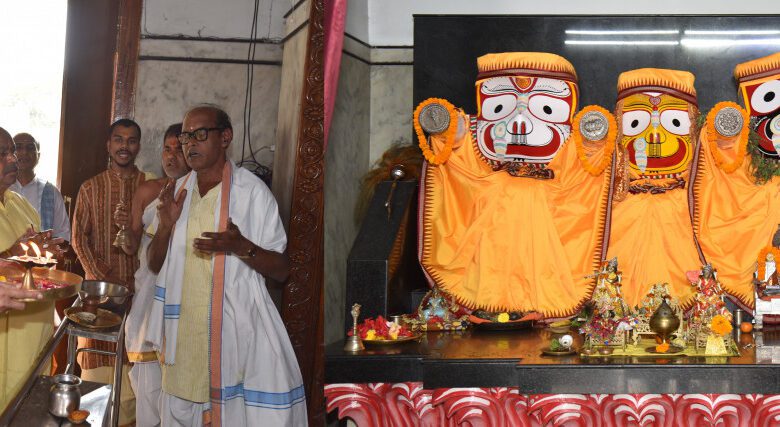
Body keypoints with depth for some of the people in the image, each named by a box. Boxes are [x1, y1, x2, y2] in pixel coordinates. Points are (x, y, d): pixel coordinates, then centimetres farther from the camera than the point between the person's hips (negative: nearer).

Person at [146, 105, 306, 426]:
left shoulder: (252, 191, -6)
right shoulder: (177, 192, 10)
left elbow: (282, 271, -6)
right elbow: (155, 264, 13)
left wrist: (241, 247, -24)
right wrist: (166, 224, -6)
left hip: (236, 330, -5)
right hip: (183, 333, 5)